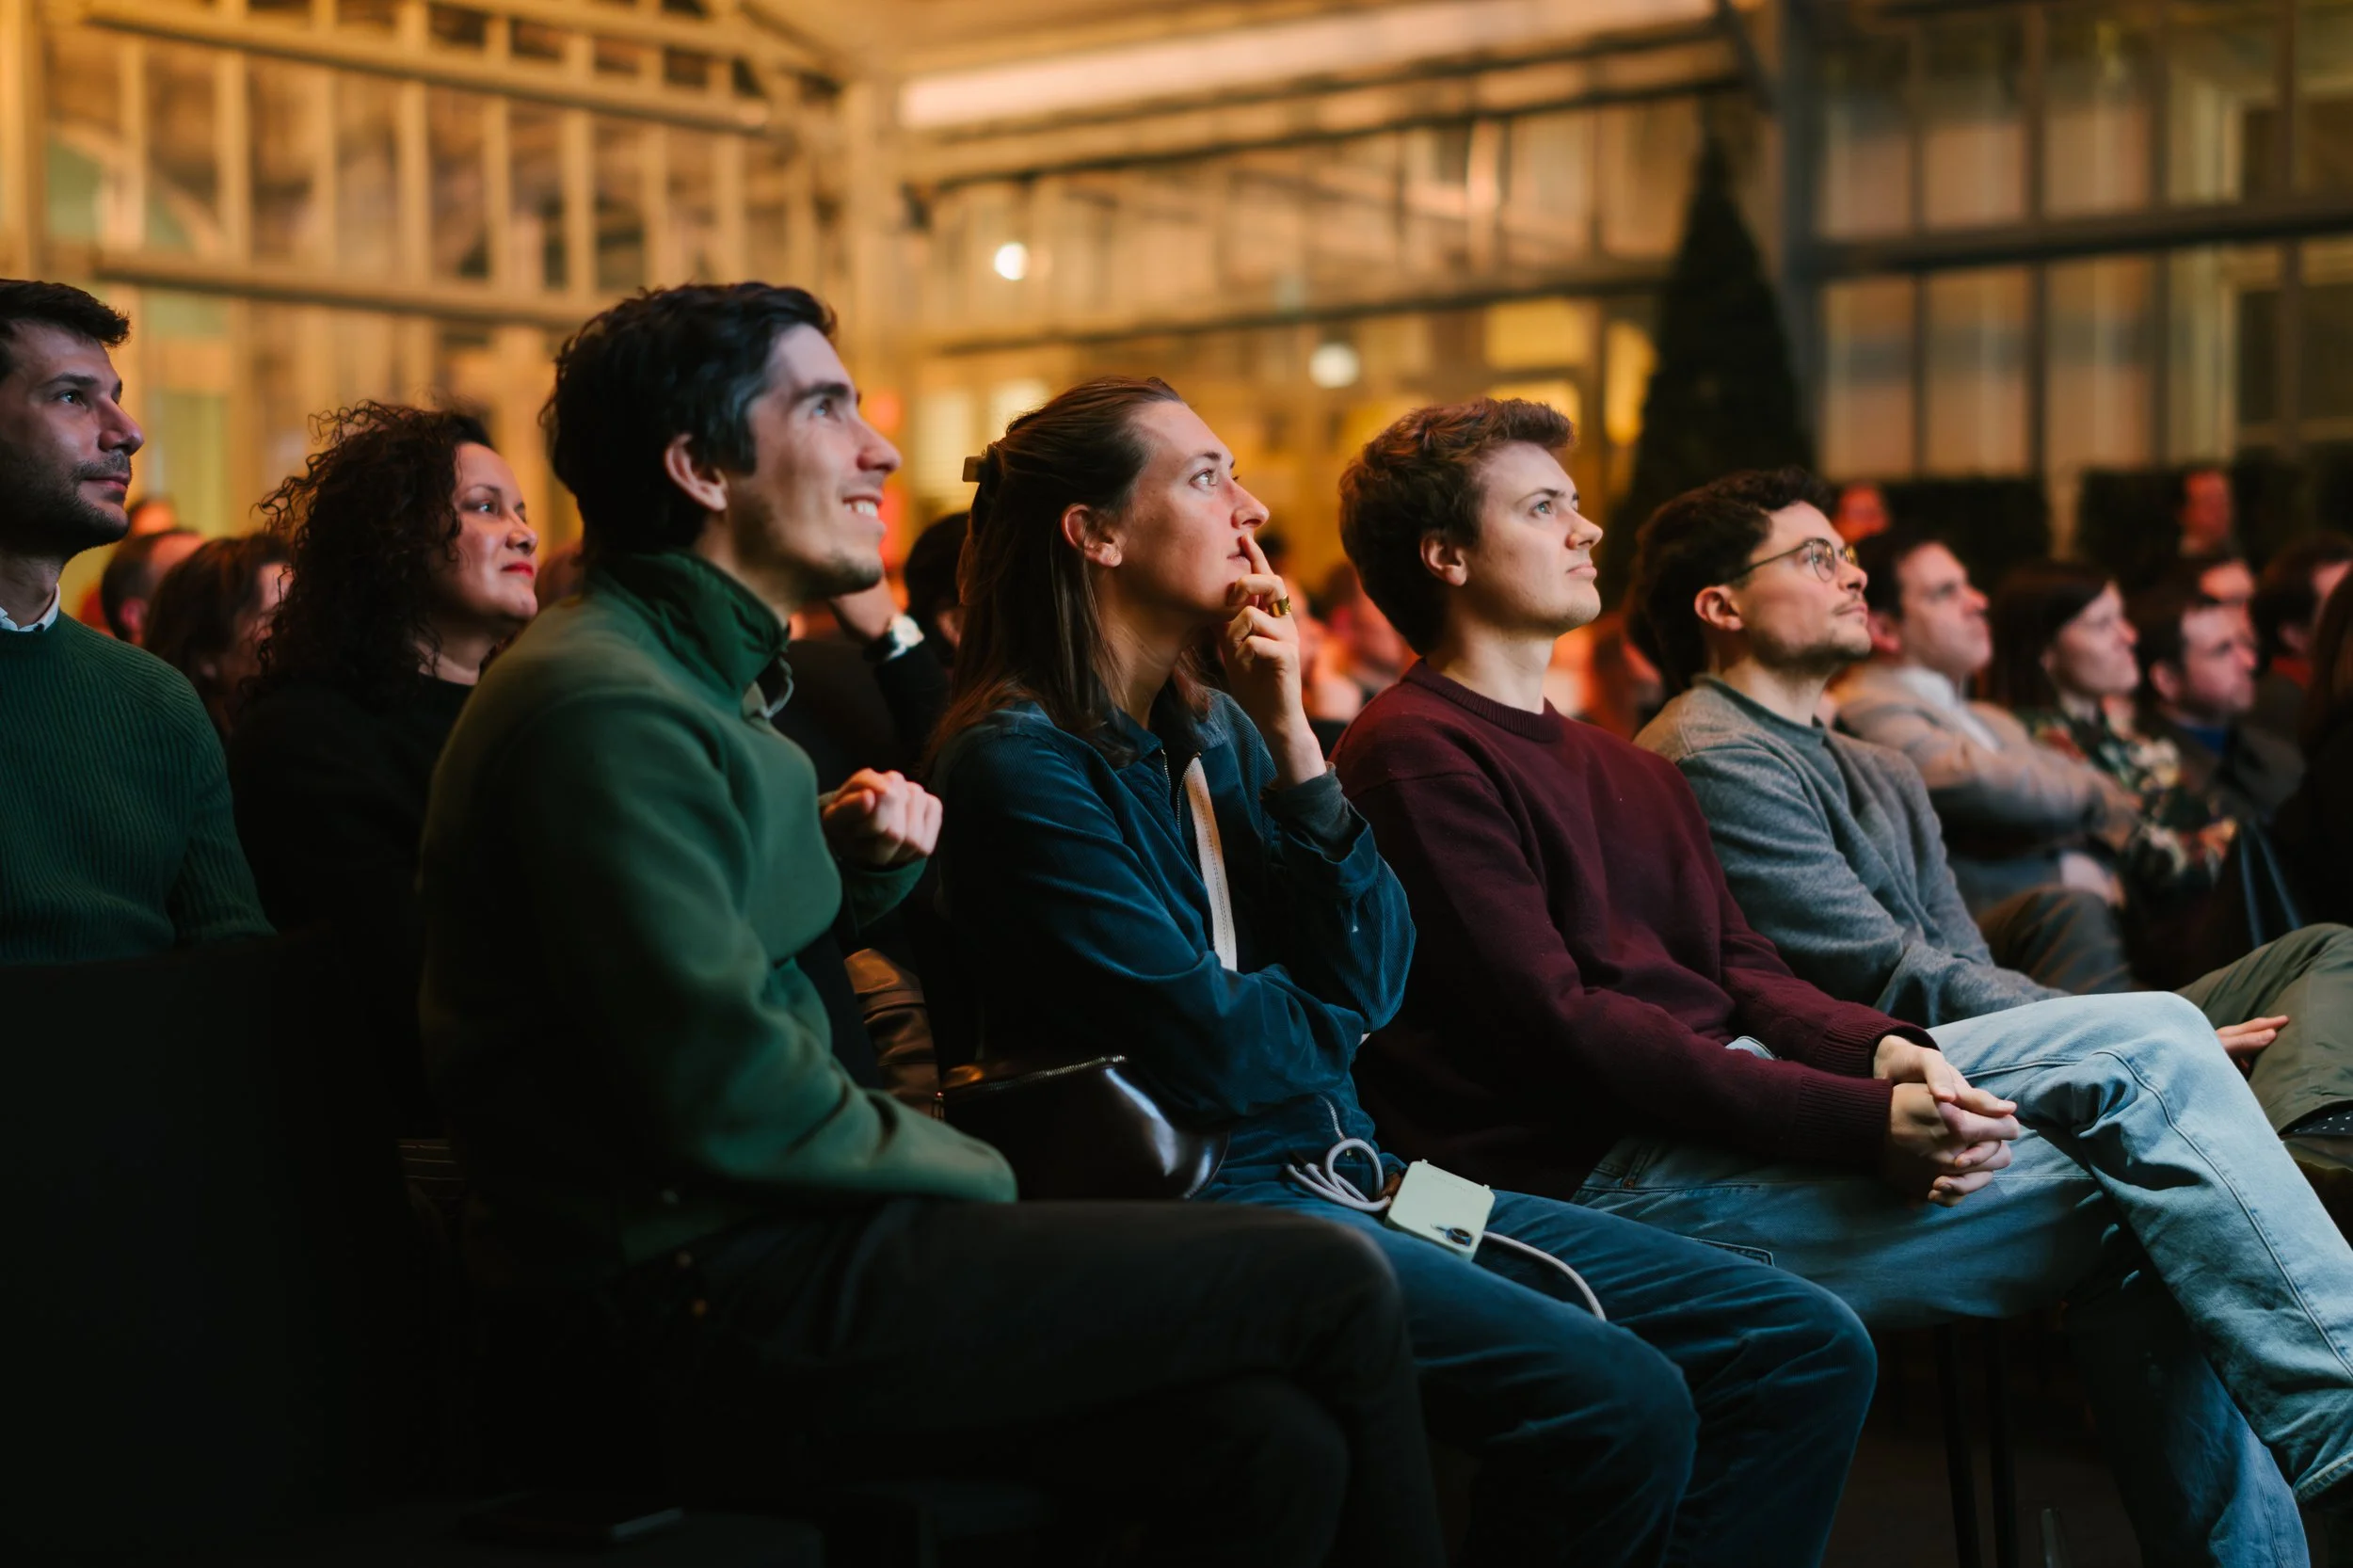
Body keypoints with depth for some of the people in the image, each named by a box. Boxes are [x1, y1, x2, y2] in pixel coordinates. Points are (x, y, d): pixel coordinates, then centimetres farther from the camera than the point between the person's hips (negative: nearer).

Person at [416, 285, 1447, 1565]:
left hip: (766, 1242, 10)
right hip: (699, 1302, -9)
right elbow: (724, 1098, -20)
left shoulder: (710, 674, 19)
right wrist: (970, 1170, -6)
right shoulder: (603, 706, -15)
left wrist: (851, 859, 6)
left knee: (1272, 1446, -6)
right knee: (1333, 1287, -9)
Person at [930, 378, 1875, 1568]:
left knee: (1807, 1353, -1)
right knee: (1621, 1403, -28)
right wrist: (1332, 1017, 7)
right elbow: (1210, 1054, -15)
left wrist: (1292, 734, -3)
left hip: (1343, 1166, 8)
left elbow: (1374, 977, 4)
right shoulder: (1019, 760, -10)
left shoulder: (1217, 733, 14)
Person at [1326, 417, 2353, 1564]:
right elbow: (1557, 1026, -16)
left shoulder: (1623, 768, 23)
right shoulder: (1416, 751, -7)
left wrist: (1881, 1050, -9)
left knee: (2146, 1035, -8)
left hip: (1728, 1089, 9)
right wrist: (1863, 1124, -21)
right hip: (1605, 1173, -8)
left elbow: (1743, 974, 14)